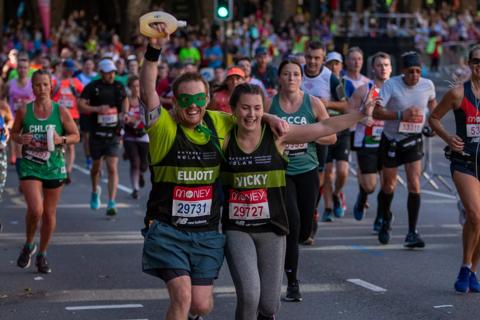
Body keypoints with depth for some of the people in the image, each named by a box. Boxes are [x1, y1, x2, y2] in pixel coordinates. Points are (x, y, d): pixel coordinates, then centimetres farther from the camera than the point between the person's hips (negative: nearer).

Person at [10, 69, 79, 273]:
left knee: (50, 213, 8)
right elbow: (13, 133, 10)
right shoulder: (24, 111, -1)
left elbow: (76, 136, 4)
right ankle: (29, 245, 10)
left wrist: (61, 140, -15)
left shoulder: (61, 112, -2)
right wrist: (21, 139, -12)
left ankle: (42, 254, 27)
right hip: (30, 166, -1)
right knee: (35, 209, -18)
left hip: (54, 167, 1)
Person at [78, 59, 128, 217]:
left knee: (113, 168, -10)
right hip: (97, 133, 0)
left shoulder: (119, 87, 4)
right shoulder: (92, 87, -5)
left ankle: (111, 203, -12)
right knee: (96, 166, 16)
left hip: (113, 134, 0)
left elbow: (125, 101, 24)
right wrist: (97, 109, -23)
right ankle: (95, 191, 45)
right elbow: (81, 106, -9)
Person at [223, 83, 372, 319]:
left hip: (271, 229, 1)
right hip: (236, 229, -1)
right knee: (249, 294, -17)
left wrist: (361, 114, -4)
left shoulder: (276, 135, -4)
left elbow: (325, 128, -3)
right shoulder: (225, 140, -4)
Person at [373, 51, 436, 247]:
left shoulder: (427, 85, -6)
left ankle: (412, 233, -9)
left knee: (414, 185, -12)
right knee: (389, 186, 11)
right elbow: (376, 112, -21)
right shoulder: (391, 85, -17)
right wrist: (401, 115, -29)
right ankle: (385, 219, 40)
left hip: (413, 141, 1)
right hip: (391, 140, -1)